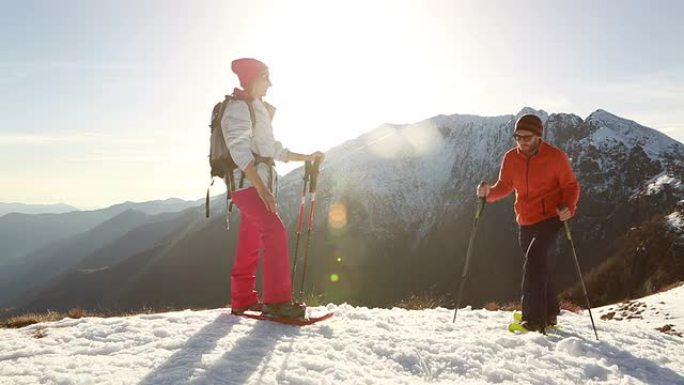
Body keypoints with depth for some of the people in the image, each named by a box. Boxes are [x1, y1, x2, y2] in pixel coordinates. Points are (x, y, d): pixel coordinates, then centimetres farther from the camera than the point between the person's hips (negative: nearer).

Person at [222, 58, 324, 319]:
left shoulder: (259, 109, 22)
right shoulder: (238, 107, -8)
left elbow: (274, 150, 25)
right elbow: (240, 151, -20)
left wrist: (307, 157, 20)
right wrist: (261, 187, -27)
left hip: (258, 185, 10)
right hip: (247, 183, -10)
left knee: (250, 242, 11)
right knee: (275, 233, -19)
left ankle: (242, 300, 18)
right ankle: (277, 301, -19)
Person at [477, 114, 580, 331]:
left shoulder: (555, 157, -11)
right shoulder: (511, 158, 0)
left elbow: (571, 185, -4)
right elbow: (504, 186, 9)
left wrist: (568, 207, -23)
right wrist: (488, 192, -12)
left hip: (550, 218, -6)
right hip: (525, 222, 6)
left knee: (534, 260, -23)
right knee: (538, 267, 17)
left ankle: (534, 319, -19)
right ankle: (549, 313, 35)